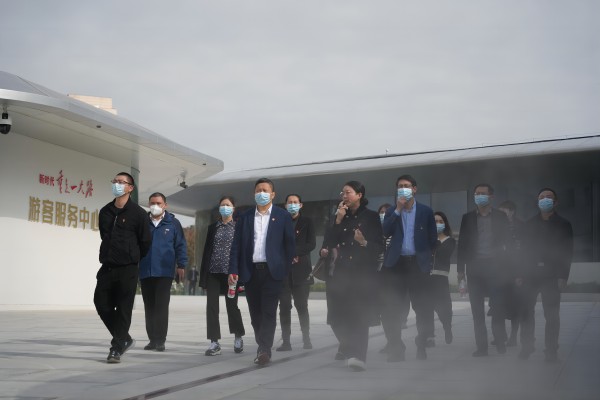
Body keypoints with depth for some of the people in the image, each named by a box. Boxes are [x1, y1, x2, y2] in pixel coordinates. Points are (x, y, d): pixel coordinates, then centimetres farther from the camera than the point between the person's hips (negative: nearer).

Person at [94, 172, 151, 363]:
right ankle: (125, 339, 23)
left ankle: (116, 348, 5)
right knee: (102, 303, 6)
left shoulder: (138, 213, -5)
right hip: (107, 267, 6)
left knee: (123, 309, -3)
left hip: (127, 269, -5)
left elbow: (145, 242, -1)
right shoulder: (105, 212, 10)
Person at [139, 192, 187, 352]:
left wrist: (181, 265, -4)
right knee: (149, 307, 8)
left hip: (164, 271, -3)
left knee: (161, 306, -6)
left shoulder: (173, 223, 3)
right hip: (145, 271, 3)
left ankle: (160, 340, -2)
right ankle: (152, 339, 16)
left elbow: (181, 245, 3)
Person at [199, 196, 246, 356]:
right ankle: (214, 343, 3)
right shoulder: (213, 227, 12)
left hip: (230, 272, -3)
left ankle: (238, 337, 25)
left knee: (232, 305, 1)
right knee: (211, 306, -2)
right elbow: (206, 251, 10)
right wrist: (203, 276, 5)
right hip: (213, 272, 3)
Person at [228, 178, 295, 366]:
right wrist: (233, 270, -2)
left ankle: (264, 351, -9)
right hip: (251, 271, 3)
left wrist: (286, 269, -2)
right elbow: (236, 246, 7)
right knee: (255, 313, 7)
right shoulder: (245, 217, 10)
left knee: (268, 312, -8)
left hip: (272, 271, -3)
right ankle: (262, 349, 19)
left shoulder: (283, 216, 4)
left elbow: (290, 244, 4)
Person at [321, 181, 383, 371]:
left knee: (359, 313, -14)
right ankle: (347, 345, 34)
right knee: (336, 314, 8)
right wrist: (338, 220, -6)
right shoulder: (342, 217, 12)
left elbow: (380, 247, -2)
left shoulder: (371, 216, 0)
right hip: (342, 270, 5)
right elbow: (330, 243, 2)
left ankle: (359, 356, -17)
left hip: (363, 271, -5)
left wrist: (364, 243, -21)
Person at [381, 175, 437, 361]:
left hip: (418, 263, -1)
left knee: (423, 307, 2)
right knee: (392, 307, -1)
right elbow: (385, 232, -8)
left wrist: (424, 255, 9)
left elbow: (433, 237, 9)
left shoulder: (426, 211, 4)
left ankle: (422, 345, 16)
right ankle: (396, 348, 7)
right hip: (397, 263, 1)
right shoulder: (392, 211, 9)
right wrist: (398, 210, -11)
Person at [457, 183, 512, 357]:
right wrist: (460, 269, 1)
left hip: (495, 266, -1)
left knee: (498, 307, 0)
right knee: (477, 309, 2)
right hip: (475, 267, 2)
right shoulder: (467, 218, 9)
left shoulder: (501, 217, 6)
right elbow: (462, 244, 7)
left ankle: (500, 342, 12)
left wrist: (508, 267, -5)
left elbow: (507, 242, 4)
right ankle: (481, 346, 6)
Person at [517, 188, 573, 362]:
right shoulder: (530, 224, 12)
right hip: (530, 274, 2)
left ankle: (551, 350, 4)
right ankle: (526, 347, 10)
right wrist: (520, 274, 1)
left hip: (552, 275, -2)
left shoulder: (563, 225, 5)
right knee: (526, 312, 0)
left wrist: (563, 276, -10)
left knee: (552, 314, -2)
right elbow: (524, 250, 9)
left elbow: (567, 253, 0)